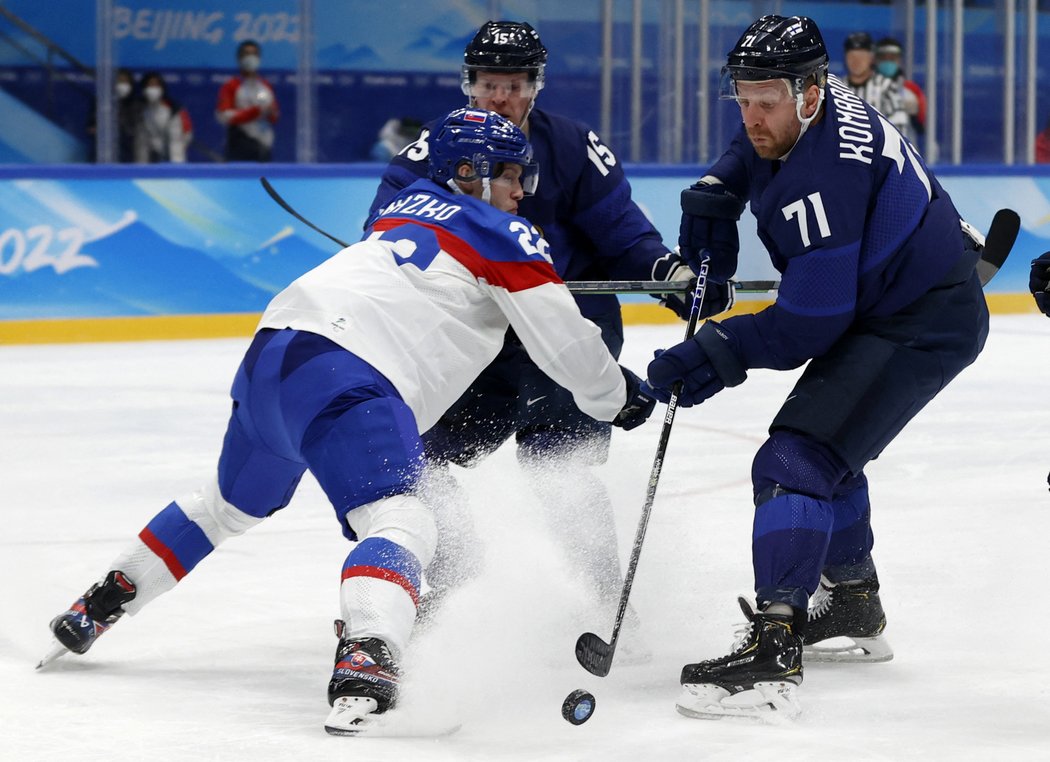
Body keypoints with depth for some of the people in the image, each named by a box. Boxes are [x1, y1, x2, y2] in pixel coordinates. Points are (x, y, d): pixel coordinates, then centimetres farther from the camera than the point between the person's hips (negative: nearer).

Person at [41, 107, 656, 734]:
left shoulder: (407, 206, 28)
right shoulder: (504, 236, 6)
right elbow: (564, 341, 5)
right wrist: (617, 397, 22)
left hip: (271, 351, 8)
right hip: (343, 377, -8)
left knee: (230, 504, 30)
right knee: (400, 524, -20)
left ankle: (94, 611, 41)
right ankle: (364, 668, -47)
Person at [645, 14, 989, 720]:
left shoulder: (820, 178, -29)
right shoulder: (816, 103, 0)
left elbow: (811, 323, -28)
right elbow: (756, 148, 27)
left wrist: (717, 353, -25)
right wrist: (716, 192, 10)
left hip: (924, 328, -11)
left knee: (795, 463, -21)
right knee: (829, 450, 28)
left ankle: (771, 659, -28)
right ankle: (854, 613, 44)